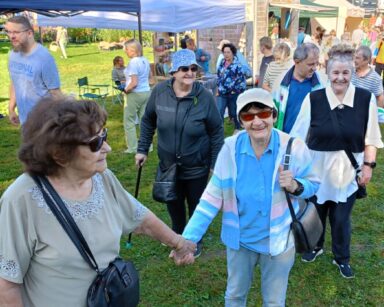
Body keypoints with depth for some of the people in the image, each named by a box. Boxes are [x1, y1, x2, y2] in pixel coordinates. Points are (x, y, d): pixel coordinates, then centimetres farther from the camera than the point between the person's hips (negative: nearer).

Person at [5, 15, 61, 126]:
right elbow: (14, 83, 13)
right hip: (24, 119, 7)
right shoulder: (13, 54, 0)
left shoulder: (44, 57, -21)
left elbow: (55, 92, -17)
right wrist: (11, 109, 15)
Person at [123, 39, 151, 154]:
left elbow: (134, 83, -23)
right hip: (146, 92, 8)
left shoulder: (133, 62, -18)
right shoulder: (145, 60, 7)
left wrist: (126, 90, -8)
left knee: (129, 121, 4)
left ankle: (132, 148, 7)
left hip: (135, 94, -8)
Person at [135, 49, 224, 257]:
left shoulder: (204, 96, -17)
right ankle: (177, 236, 47)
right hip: (168, 164, 2)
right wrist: (142, 149, 3)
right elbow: (148, 121, 3)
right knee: (173, 204, 19)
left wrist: (216, 165, -9)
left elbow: (217, 132, -10)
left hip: (197, 167, -2)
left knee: (196, 205, 16)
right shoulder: (159, 91, -11)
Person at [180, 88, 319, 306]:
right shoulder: (231, 148, -17)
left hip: (278, 240, -1)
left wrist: (296, 186, -29)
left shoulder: (294, 148, -19)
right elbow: (213, 195, -12)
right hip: (240, 239, 1)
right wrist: (189, 238, -19)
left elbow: (313, 185, -4)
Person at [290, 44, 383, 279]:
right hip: (317, 169, 0)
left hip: (348, 170, 0)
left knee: (341, 218, 12)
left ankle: (342, 258, 37)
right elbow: (299, 136, -3)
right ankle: (316, 246, 46)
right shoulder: (313, 99, -10)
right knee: (315, 212, 18)